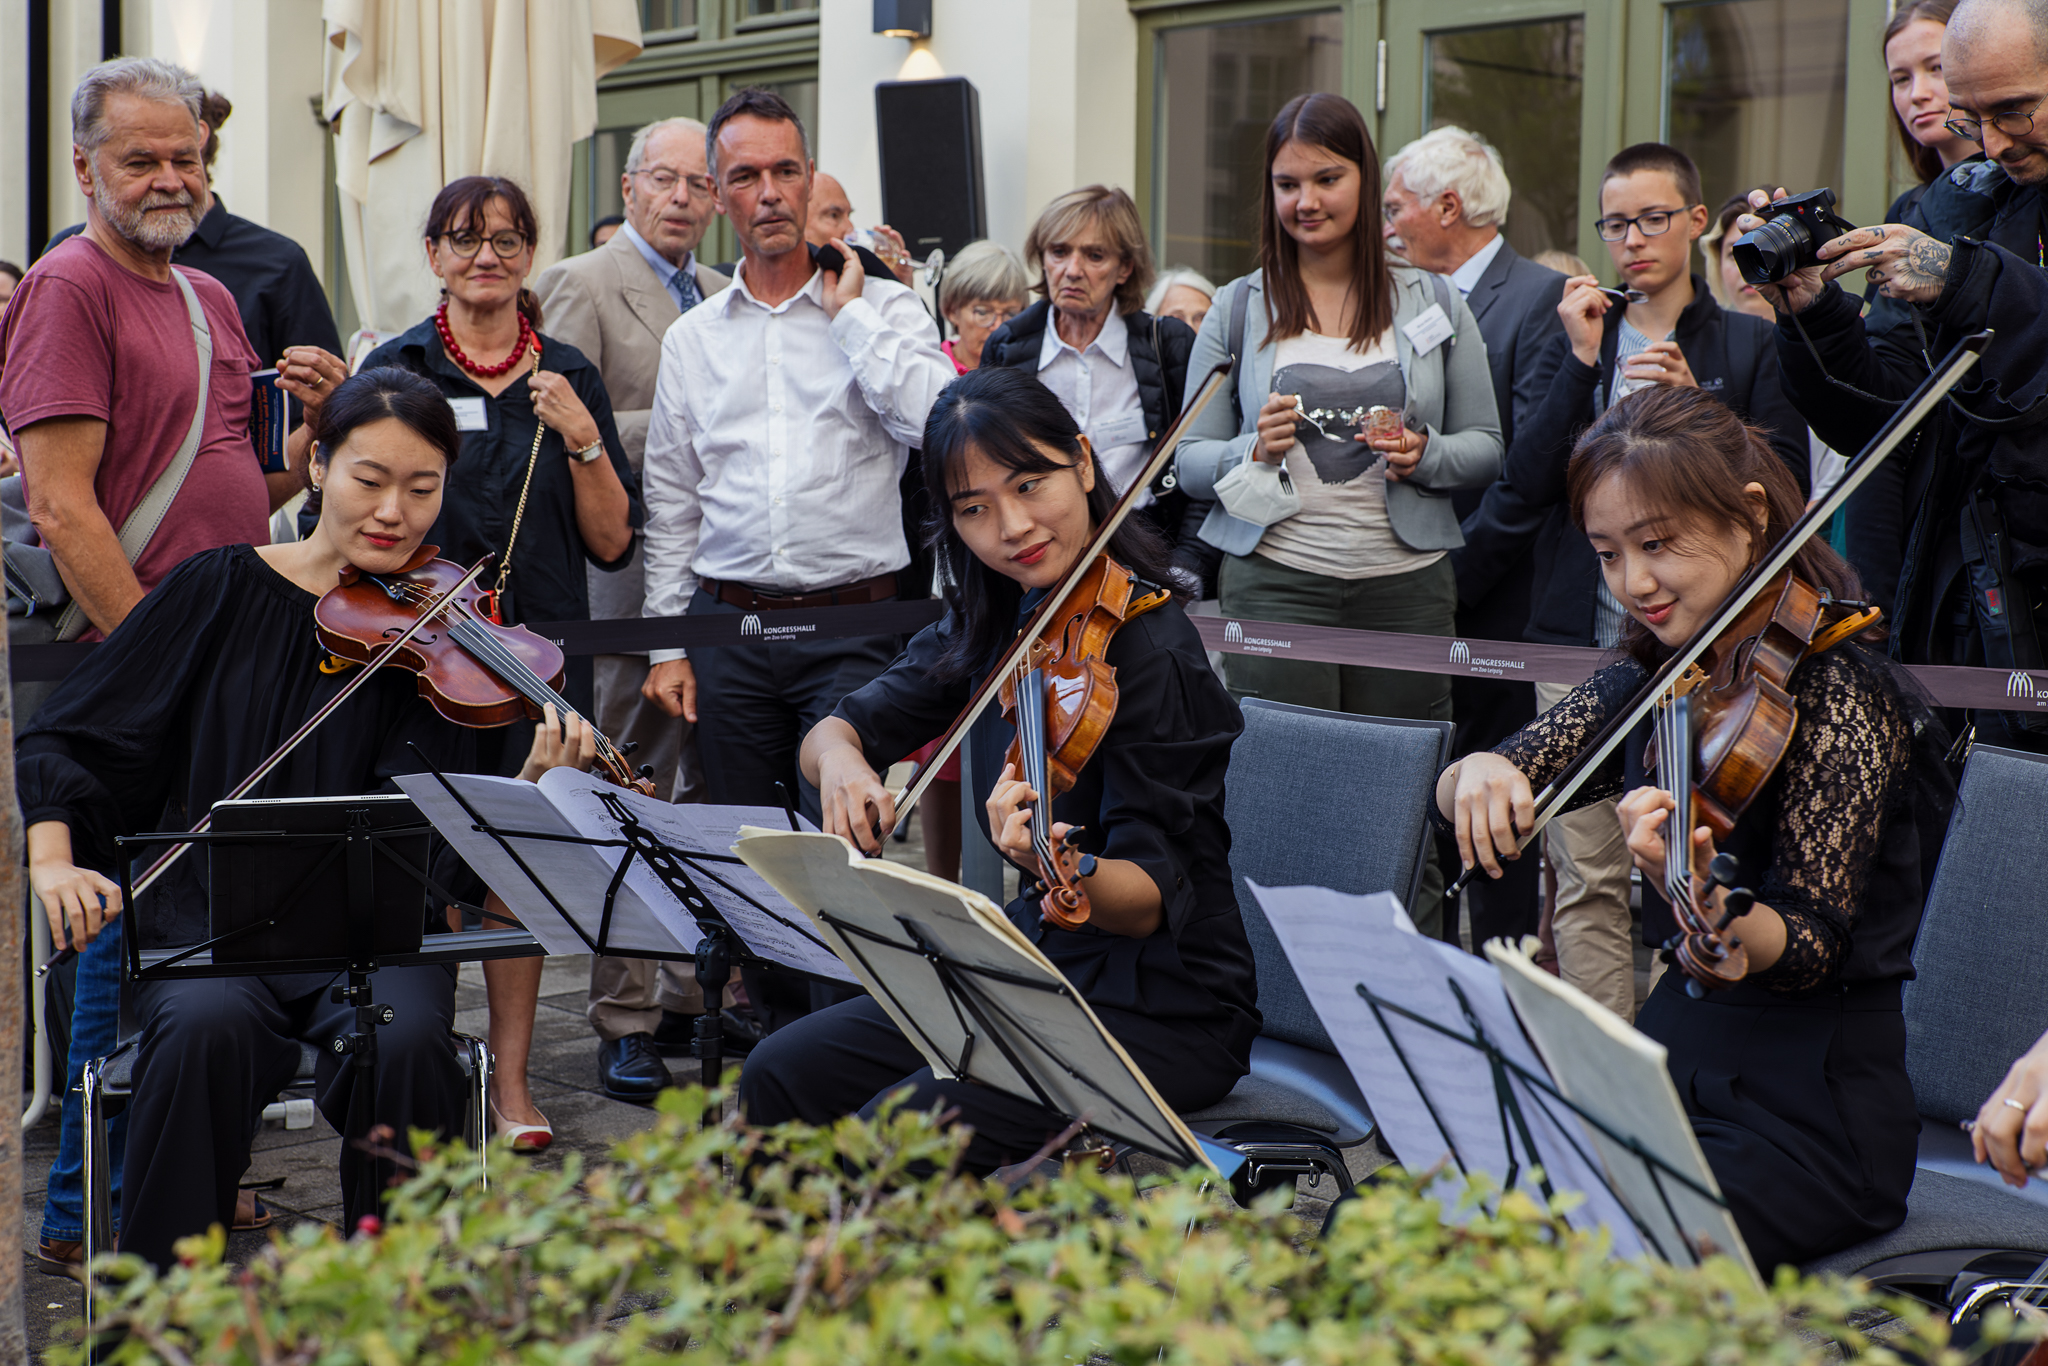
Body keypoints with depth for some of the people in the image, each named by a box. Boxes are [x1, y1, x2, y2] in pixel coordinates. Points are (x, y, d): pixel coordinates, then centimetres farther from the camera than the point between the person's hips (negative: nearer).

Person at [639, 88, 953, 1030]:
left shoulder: (883, 311, 3)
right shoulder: (693, 337, 13)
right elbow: (670, 508, 14)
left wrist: (849, 313, -8)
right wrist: (667, 645, 8)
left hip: (853, 625, -3)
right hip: (729, 629, 4)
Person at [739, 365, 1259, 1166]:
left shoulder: (1147, 645, -19)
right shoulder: (991, 626, 4)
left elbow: (1152, 903, -22)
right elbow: (837, 730, 7)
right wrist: (839, 756, -17)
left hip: (1166, 1010, -7)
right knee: (780, 1075, -5)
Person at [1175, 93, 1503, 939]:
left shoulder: (1433, 304, 9)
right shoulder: (1239, 309, 8)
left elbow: (1487, 448, 11)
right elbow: (1190, 462, 7)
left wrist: (1424, 456, -10)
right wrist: (1253, 450, -13)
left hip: (1405, 583, 1)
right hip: (1275, 581, -1)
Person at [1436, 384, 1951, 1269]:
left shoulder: (1833, 690, -12)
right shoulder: (1647, 684, 7)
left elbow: (1809, 947, -17)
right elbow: (1457, 799, 5)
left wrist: (1699, 899, -38)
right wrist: (1477, 773, -20)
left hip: (1813, 1113, -6)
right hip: (1672, 1062, 6)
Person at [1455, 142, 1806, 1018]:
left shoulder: (1750, 345, 8)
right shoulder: (1580, 340, 15)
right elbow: (1526, 480, 2)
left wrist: (1694, 406, -10)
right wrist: (1582, 361, -5)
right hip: (1583, 639, 2)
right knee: (1587, 879, -4)